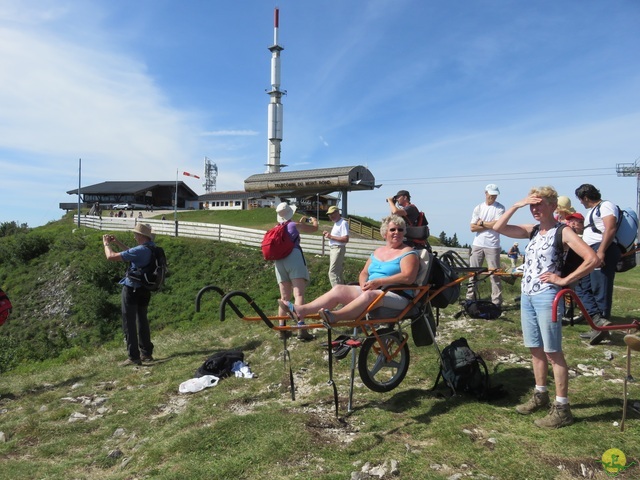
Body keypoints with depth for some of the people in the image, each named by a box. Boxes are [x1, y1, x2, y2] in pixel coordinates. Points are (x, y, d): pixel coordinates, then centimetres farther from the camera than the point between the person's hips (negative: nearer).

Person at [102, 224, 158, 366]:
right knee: (142, 321, 17)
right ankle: (146, 353, 25)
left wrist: (106, 244, -4)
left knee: (129, 323, 0)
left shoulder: (140, 250, -26)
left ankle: (134, 357, 3)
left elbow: (111, 257, -22)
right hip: (144, 290, 9)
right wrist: (118, 243, 19)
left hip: (132, 290, -9)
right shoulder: (151, 248, 2)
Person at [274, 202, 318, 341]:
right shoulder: (295, 225, 3)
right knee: (299, 294, -13)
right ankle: (301, 329, -23)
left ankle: (282, 329, 9)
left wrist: (301, 222, 47)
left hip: (279, 262, 6)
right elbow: (314, 228, 14)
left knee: (284, 297, 10)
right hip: (294, 258, -6)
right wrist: (314, 220, 35)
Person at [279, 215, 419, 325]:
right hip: (370, 291, 7)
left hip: (397, 296, -6)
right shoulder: (377, 252, 20)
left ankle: (334, 316, -55)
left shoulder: (408, 253, -1)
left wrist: (378, 282, -20)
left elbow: (408, 277, -17)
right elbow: (364, 273, 18)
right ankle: (301, 310, -25)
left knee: (369, 295, -39)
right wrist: (365, 284, -7)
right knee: (339, 289, -13)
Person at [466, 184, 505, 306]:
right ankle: (470, 298, 15)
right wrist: (490, 225, -7)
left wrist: (482, 223, -4)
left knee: (495, 274, -1)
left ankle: (497, 302, 5)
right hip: (477, 245, 3)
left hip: (493, 246, -3)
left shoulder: (500, 208, 0)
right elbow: (473, 228, 0)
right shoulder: (478, 208, 8)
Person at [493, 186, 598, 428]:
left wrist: (564, 280, -15)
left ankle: (562, 408, 8)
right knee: (536, 349, 16)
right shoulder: (533, 231, 11)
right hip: (527, 296, 7)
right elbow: (498, 227, 6)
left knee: (553, 353, -1)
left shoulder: (563, 232, -8)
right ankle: (540, 396, 31)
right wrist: (516, 205, -1)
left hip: (547, 297, -7)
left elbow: (592, 259, -18)